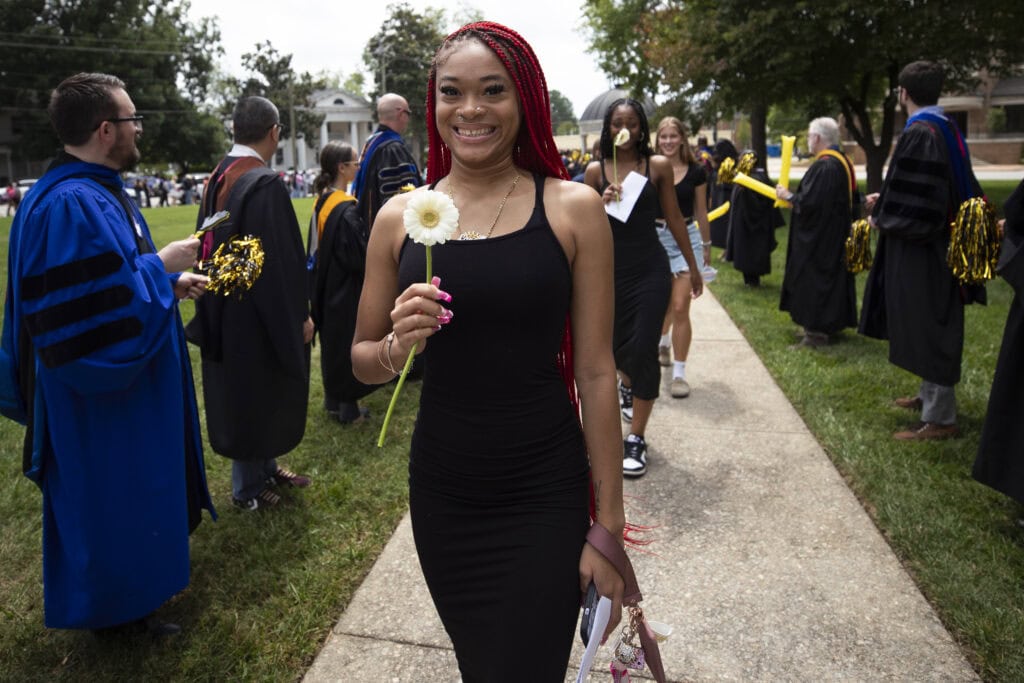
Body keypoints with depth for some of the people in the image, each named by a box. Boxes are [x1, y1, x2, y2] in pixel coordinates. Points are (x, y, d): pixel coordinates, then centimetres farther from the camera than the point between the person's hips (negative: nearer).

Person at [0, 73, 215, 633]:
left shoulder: (97, 191, 8)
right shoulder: (72, 206, -26)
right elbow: (100, 310, -30)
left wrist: (169, 282, 7)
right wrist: (161, 267, -21)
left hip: (127, 381, 11)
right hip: (100, 401, -10)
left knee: (136, 489, 24)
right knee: (110, 497, 7)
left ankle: (139, 571, 43)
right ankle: (116, 606, 27)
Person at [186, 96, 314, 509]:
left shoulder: (218, 178, 4)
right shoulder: (265, 184, -22)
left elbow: (210, 246, 12)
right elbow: (279, 260, -23)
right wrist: (298, 317, -14)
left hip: (225, 311, 9)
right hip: (259, 315, -9)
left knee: (241, 394, 19)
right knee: (256, 396, 6)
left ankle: (264, 467, 36)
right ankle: (249, 487, 22)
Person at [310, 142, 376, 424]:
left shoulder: (322, 201, 5)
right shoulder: (347, 210, -22)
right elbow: (361, 256, -22)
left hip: (327, 287, 9)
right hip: (348, 290, -9)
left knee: (333, 342, 18)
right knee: (349, 344, 3)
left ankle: (333, 400, 30)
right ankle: (348, 408, 13)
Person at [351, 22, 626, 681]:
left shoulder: (573, 207, -8)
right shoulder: (400, 216, -1)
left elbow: (597, 372, -7)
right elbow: (362, 360, 7)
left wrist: (608, 525, -5)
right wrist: (397, 346, -17)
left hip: (546, 499, -2)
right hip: (441, 494, 3)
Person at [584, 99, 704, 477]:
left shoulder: (659, 166, -1)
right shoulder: (596, 170, 1)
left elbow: (674, 219, 6)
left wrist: (693, 267, 11)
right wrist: (601, 204, -17)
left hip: (651, 269, -1)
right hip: (610, 270, 2)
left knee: (643, 349, -7)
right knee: (618, 344, 15)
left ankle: (636, 439, 4)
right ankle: (627, 383, 53)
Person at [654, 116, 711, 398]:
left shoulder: (696, 172, 0)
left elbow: (701, 212, 9)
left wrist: (707, 245, 15)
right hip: (656, 237, 1)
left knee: (680, 307, -9)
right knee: (662, 302, 16)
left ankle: (679, 372, 0)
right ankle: (663, 341, 49)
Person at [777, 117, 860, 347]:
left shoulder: (824, 166, -22)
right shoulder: (844, 162, 10)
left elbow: (809, 202, -27)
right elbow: (852, 199, 17)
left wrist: (788, 195, -9)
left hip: (818, 238, -10)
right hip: (837, 237, 10)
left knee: (814, 280, -4)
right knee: (832, 277, 16)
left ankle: (817, 331, 0)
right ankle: (833, 323, 26)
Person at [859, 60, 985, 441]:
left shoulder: (919, 134, -20)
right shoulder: (945, 129, 10)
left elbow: (914, 205, -24)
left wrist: (881, 218, -7)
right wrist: (886, 202, 16)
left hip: (920, 250, -10)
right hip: (940, 243, 10)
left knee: (927, 330, -3)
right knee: (934, 329, 19)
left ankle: (939, 418, 5)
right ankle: (931, 395, 34)